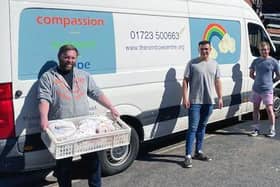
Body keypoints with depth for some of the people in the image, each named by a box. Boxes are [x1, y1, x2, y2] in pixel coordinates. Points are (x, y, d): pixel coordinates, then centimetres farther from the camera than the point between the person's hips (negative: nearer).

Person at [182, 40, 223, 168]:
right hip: (194, 101, -5)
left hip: (209, 101, 5)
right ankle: (188, 156, -4)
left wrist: (220, 97, 8)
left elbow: (217, 82, 14)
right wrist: (185, 98, -12)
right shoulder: (192, 63, -4)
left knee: (202, 127, 15)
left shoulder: (214, 64, 10)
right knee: (193, 128, -7)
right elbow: (185, 81, -5)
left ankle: (198, 152, 26)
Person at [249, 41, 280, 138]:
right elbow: (251, 74, 17)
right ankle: (256, 129, 20)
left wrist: (270, 81, 5)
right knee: (256, 109, 9)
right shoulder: (256, 61, 7)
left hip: (267, 90, -4)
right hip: (256, 89, 4)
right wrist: (258, 80, 8)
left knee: (269, 109, -2)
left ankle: (272, 130, 11)